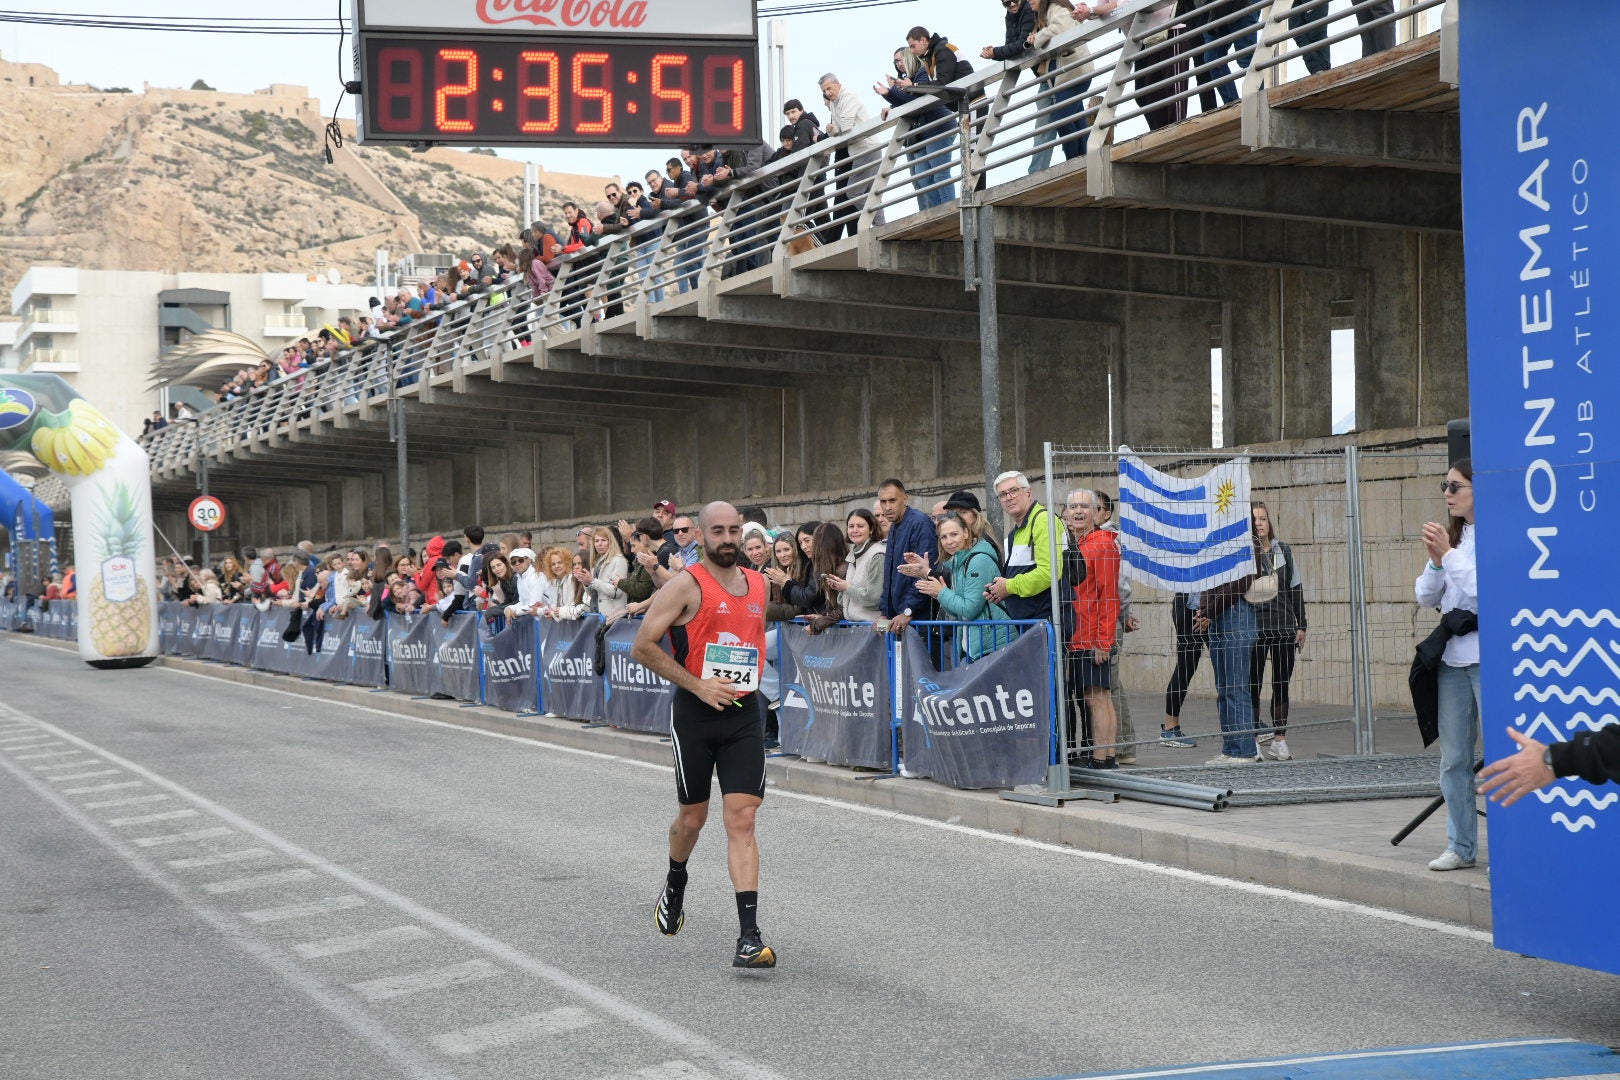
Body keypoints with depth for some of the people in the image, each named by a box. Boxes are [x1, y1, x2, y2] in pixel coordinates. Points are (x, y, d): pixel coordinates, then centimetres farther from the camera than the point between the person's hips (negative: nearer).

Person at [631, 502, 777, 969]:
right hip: (695, 714, -3)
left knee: (742, 818, -7)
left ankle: (749, 936, -12)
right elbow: (643, 647, -10)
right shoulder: (686, 585, -8)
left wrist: (747, 682, 13)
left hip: (745, 713, 3)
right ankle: (675, 885, 44)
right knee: (693, 817, 11)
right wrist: (697, 684, -14)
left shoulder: (758, 584, 9)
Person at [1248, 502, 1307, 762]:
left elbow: (1296, 589, 13)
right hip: (1253, 628, -4)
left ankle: (1280, 738, 13)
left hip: (1284, 626, 4)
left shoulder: (1284, 551, 9)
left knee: (1281, 684, 7)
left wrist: (1301, 625, 10)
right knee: (1253, 685, 0)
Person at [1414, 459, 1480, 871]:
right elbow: (1426, 596, 12)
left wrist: (1448, 554, -13)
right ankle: (1461, 846, 17)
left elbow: (1484, 590, -18)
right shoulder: (1454, 535, 14)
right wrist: (1435, 560, -4)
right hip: (1453, 655, 8)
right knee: (1453, 757, 9)